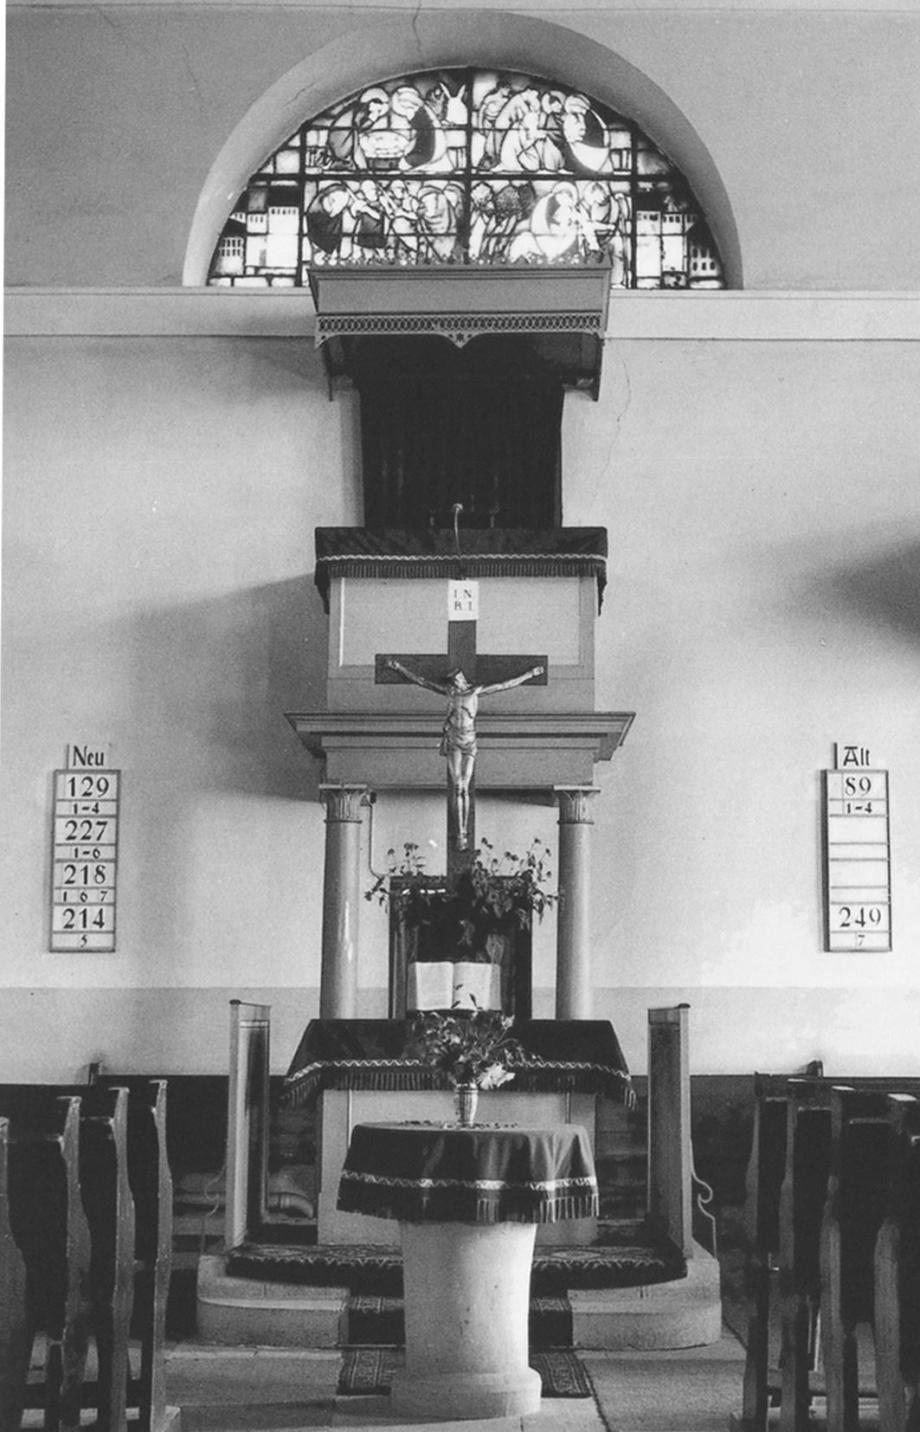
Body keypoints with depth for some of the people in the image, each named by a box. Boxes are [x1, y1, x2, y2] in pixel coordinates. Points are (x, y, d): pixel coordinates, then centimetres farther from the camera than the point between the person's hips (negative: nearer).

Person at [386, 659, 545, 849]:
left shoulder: (476, 691, 4)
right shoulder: (449, 691, 4)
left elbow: (506, 685, 9)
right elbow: (420, 680, 6)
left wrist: (530, 674, 11)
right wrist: (400, 668, 3)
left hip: (470, 742, 1)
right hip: (452, 741, -1)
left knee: (465, 788, -1)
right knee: (457, 787, -10)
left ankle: (464, 831, 6)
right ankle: (460, 833, -12)